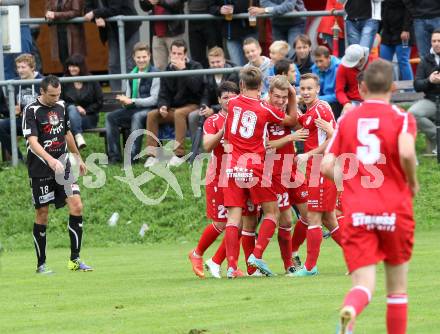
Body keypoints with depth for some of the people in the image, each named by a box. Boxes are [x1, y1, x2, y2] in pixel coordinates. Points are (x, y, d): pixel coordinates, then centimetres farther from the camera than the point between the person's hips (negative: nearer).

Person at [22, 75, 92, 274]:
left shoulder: (61, 106, 8)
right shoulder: (31, 110, -12)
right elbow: (32, 142, -23)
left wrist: (78, 158, 28)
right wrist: (50, 159, -37)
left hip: (62, 166, 5)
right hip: (41, 170, -5)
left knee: (76, 206, -7)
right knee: (42, 214, 0)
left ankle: (74, 259, -1)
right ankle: (41, 264, 12)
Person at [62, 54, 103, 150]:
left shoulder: (91, 81, 4)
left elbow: (99, 102, 4)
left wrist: (85, 111, -8)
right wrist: (76, 107, -13)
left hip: (89, 118, -1)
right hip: (69, 116, 1)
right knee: (72, 109, -33)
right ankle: (78, 136, -49)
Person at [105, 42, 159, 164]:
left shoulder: (154, 74, -5)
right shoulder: (132, 75, 14)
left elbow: (153, 100, -13)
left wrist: (132, 101, -17)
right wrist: (124, 101, -7)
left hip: (149, 109, -6)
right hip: (133, 109, 6)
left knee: (137, 116, -38)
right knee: (110, 117, -15)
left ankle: (133, 156, -37)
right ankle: (114, 155, -18)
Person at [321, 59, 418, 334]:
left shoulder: (347, 119, 8)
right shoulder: (402, 118, -1)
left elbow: (326, 166, 2)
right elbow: (406, 153, -22)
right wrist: (413, 182, -3)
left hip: (356, 212, 1)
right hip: (395, 209, -1)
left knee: (364, 283, -7)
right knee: (397, 284, 15)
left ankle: (349, 312, -41)